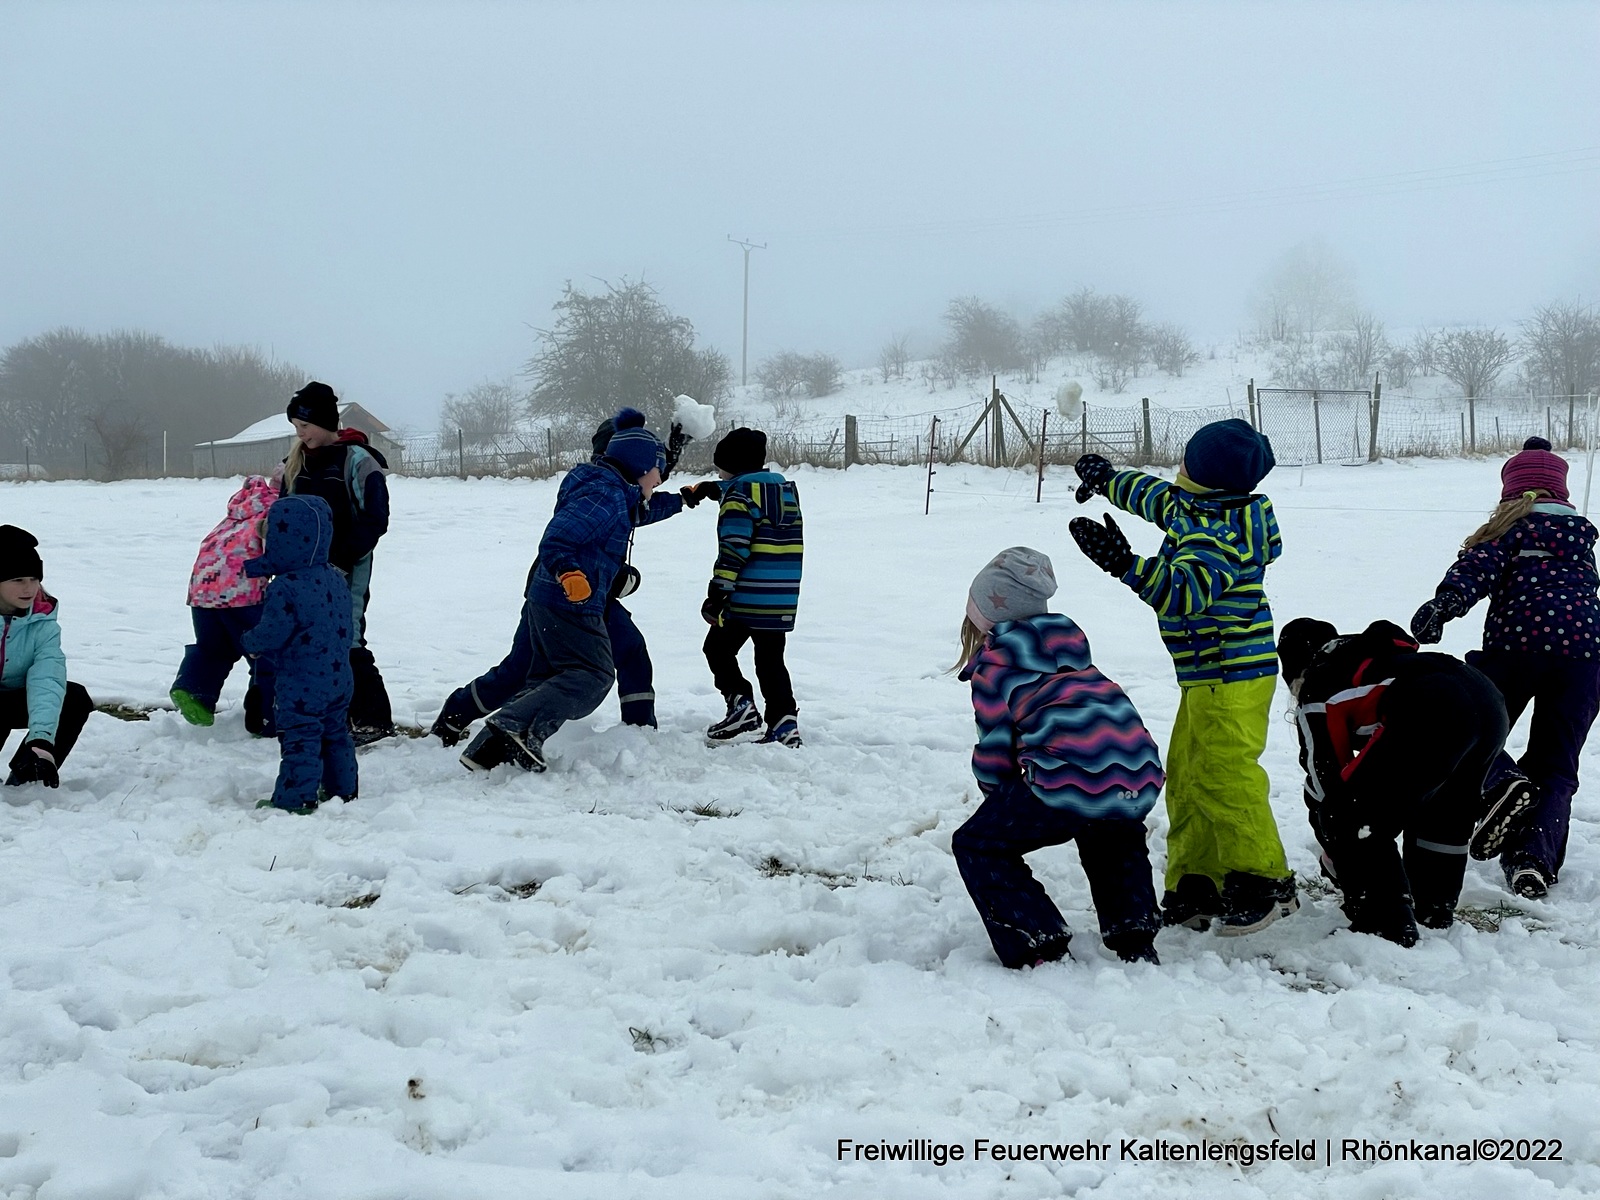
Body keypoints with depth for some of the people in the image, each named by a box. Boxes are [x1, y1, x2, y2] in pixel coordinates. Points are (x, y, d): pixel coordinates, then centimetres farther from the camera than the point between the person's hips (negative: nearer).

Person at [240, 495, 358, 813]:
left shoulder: (284, 589, -21)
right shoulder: (338, 580, 3)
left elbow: (272, 634, -20)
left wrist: (249, 643, 3)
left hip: (301, 685, -8)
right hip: (340, 679, 8)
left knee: (300, 740, -2)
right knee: (336, 733, 19)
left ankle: (296, 798, 2)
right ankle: (343, 787, 28)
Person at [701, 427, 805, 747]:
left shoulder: (740, 491, -10)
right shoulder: (787, 489, 14)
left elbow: (734, 547, -18)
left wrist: (718, 591, -16)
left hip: (746, 597, -7)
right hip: (784, 600, 7)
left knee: (718, 648, 10)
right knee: (771, 659, 12)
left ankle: (741, 703, -3)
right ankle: (784, 721, 3)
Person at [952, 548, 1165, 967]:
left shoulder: (993, 659, 6)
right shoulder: (1069, 638, 25)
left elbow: (994, 747, 7)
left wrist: (997, 798, 28)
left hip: (1072, 782, -7)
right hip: (1139, 782, 7)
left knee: (977, 846, 11)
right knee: (1112, 836, 40)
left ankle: (1038, 949, 0)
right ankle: (1134, 937, 27)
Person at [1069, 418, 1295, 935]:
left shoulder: (1218, 535, -22)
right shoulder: (1190, 509, 10)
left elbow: (1185, 590, -34)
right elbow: (1157, 497, 31)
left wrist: (1123, 562, -43)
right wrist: (1108, 479, 43)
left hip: (1234, 680, -11)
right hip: (1207, 680, 11)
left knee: (1223, 778, -11)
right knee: (1186, 781, 12)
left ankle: (1264, 885, 0)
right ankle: (1195, 888, 19)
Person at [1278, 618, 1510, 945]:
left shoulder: (1316, 689, 17)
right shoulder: (1366, 651, 39)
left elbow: (1325, 778, 18)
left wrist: (1334, 855, 31)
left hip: (1432, 715, -9)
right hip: (1491, 704, 9)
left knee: (1353, 817, 6)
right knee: (1443, 812, 33)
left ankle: (1386, 924, 5)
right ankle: (1434, 910, 41)